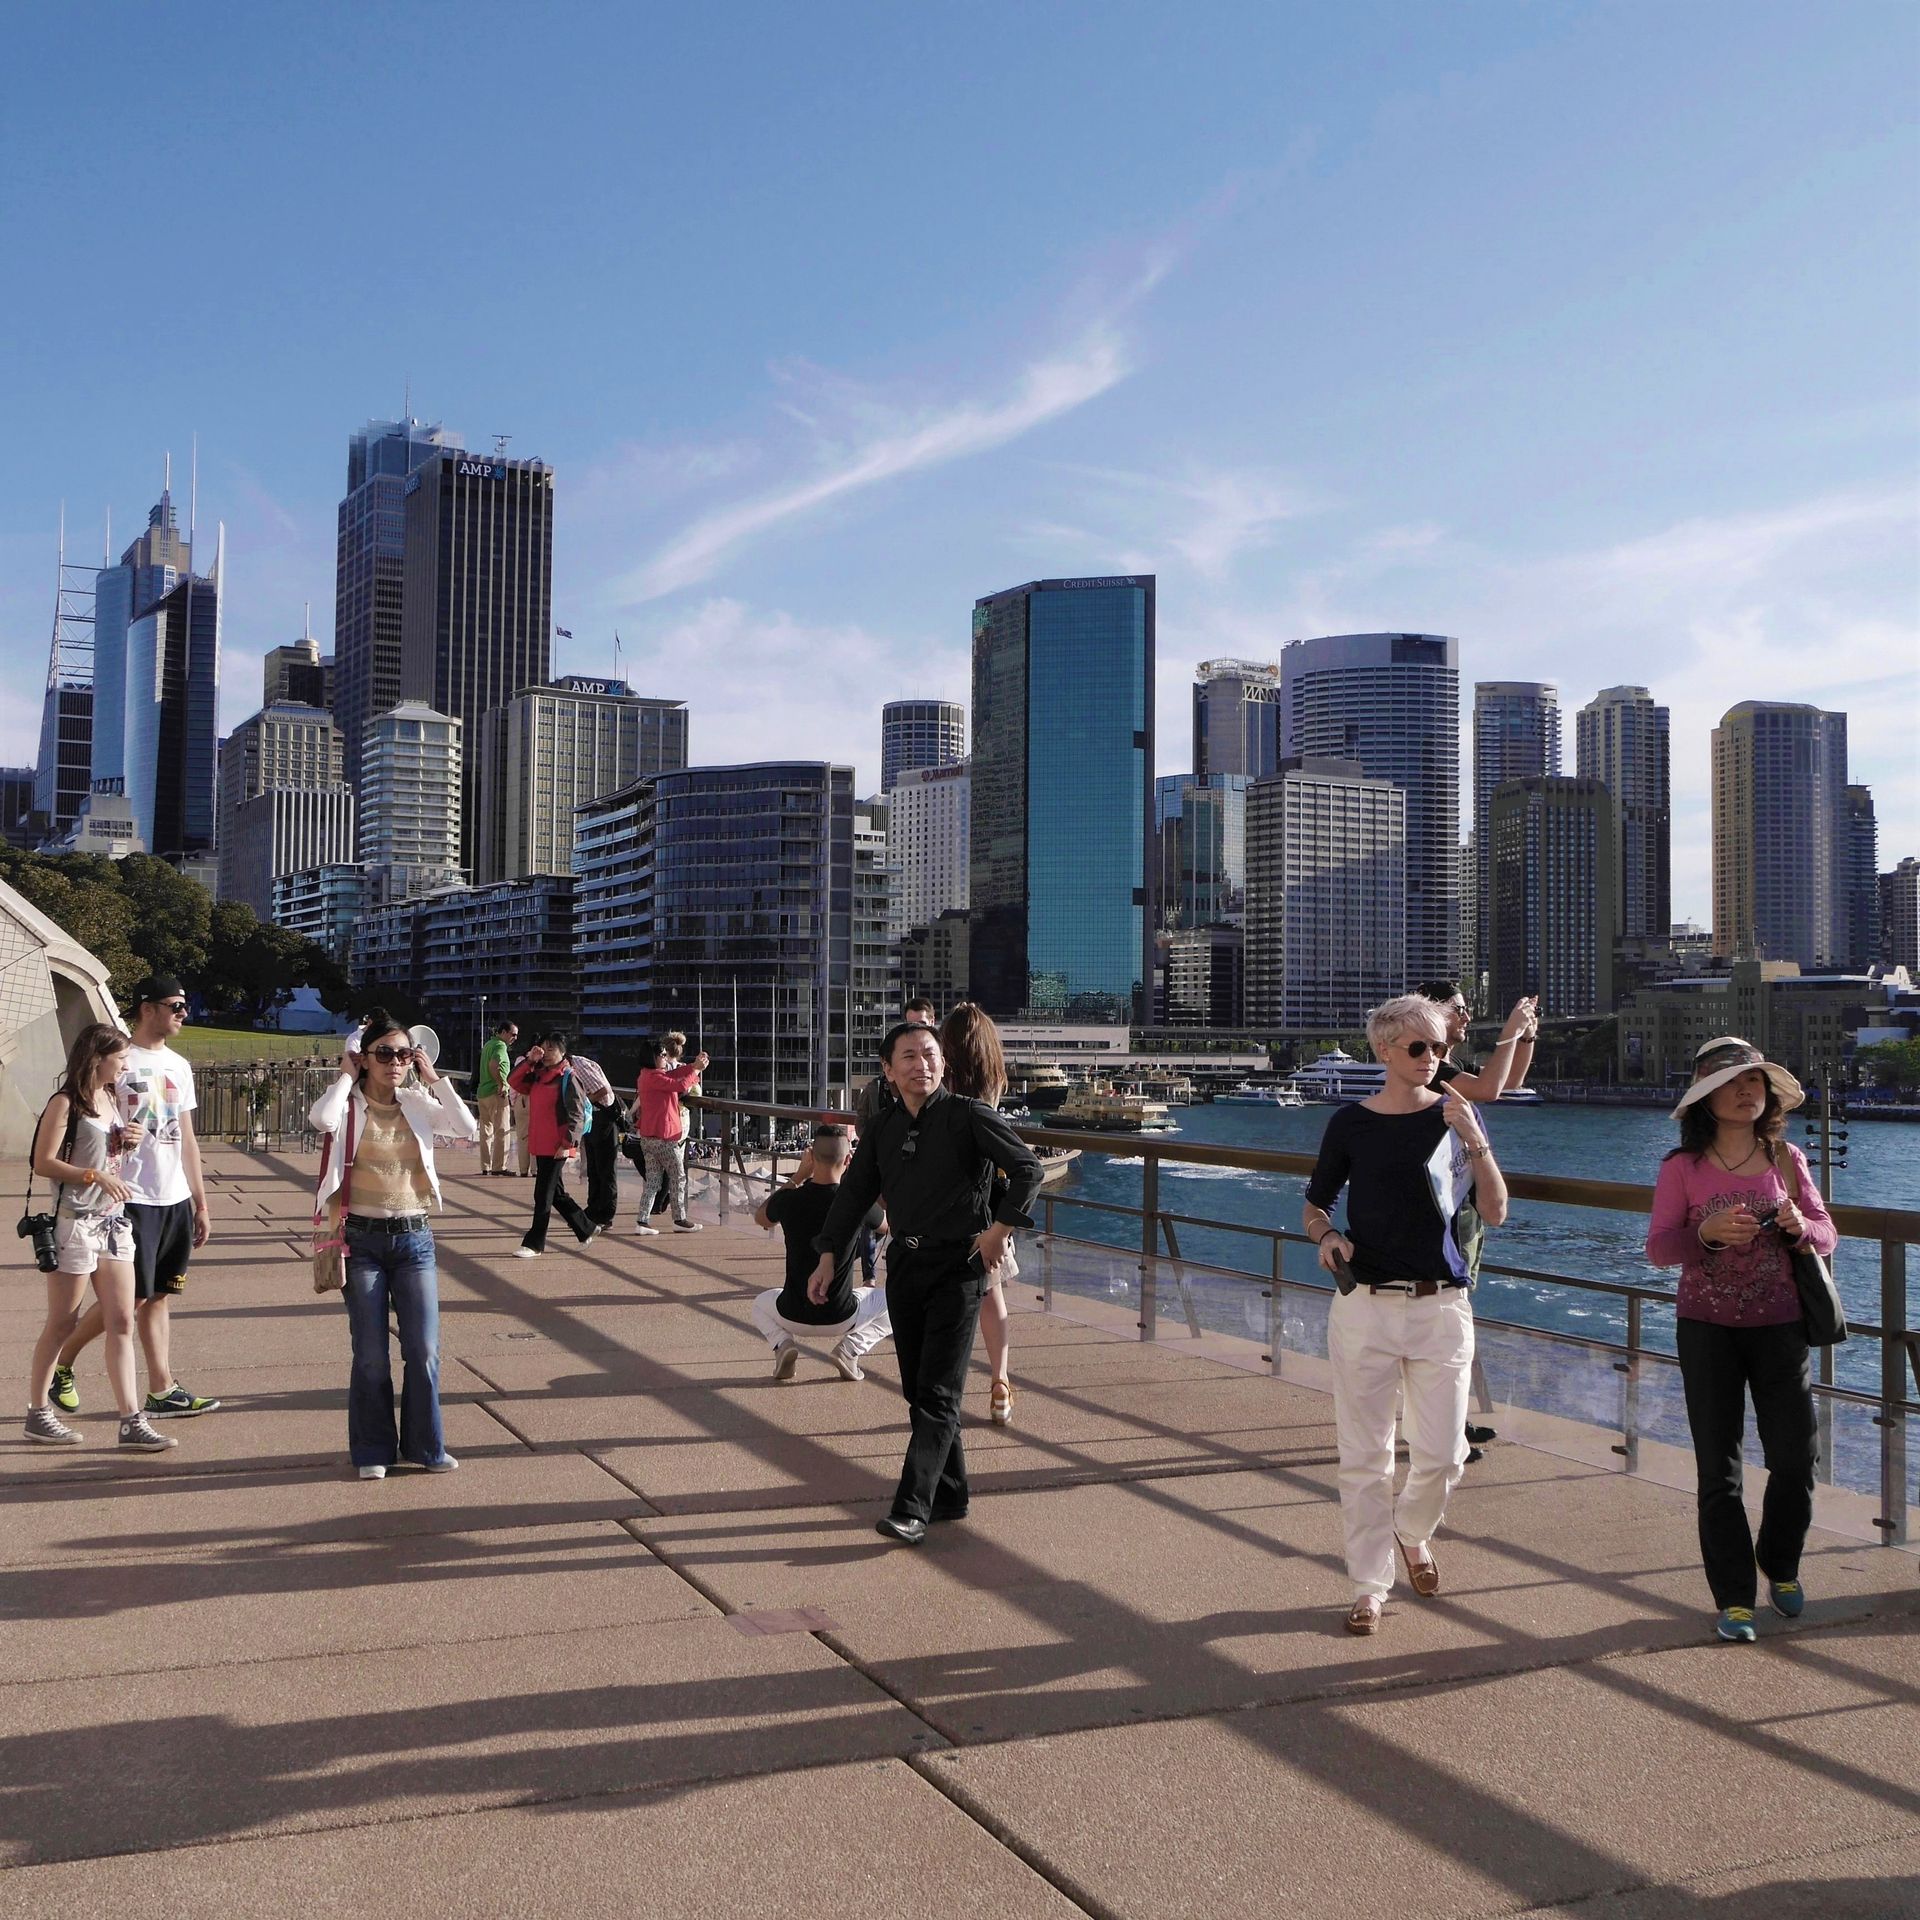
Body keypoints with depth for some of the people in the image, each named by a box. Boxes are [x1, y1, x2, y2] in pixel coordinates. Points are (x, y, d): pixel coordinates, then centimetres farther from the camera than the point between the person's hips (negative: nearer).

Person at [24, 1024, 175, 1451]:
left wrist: (130, 1142, 6)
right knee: (61, 1324, 4)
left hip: (114, 1222, 7)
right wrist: (96, 1176, -21)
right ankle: (37, 1412, 18)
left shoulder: (111, 1100, 14)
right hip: (75, 1223, -7)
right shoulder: (66, 1103, -9)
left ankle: (131, 1420, 1)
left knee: (122, 1323, 2)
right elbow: (42, 1163, -15)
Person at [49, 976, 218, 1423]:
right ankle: (60, 1365, 18)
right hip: (133, 1198, -7)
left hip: (176, 1200, 7)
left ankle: (162, 1391, 10)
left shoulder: (179, 1066, 15)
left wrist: (200, 1203, 17)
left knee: (159, 1296, 9)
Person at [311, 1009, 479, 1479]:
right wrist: (345, 1075, -12)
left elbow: (469, 1130, -9)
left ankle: (425, 1445, 19)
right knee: (371, 1355, 4)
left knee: (424, 1351, 3)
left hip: (414, 1238, 3)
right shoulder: (349, 1106, -3)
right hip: (362, 1239, -2)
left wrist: (434, 1079, -5)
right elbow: (322, 1119, -27)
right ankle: (373, 1451, 19)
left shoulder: (419, 1105, 6)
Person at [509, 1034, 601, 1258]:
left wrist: (568, 1143, -18)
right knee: (556, 1193, 16)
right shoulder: (537, 1076, 13)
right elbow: (513, 1081, 7)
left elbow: (577, 1115, -13)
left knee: (543, 1195, -5)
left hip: (557, 1147, -8)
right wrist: (529, 1061, -3)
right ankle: (586, 1228, 30)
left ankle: (535, 1244, 1)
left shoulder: (568, 1078, -10)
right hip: (540, 1145, 8)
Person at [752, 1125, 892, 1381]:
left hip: (793, 1316, 2)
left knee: (761, 1303, 36)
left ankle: (783, 1343, 4)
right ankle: (850, 1347, 3)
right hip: (841, 1318, -1)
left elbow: (761, 1218, 14)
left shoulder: (789, 1199, -12)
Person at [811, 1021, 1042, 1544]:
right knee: (917, 1389, 10)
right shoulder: (883, 1127, 8)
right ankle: (950, 1495, 23)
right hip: (904, 1263, 6)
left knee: (938, 1393, -9)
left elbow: (1027, 1168, -10)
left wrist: (1001, 1227, -16)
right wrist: (829, 1256, 9)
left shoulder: (968, 1116, -9)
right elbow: (854, 1192, 15)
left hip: (958, 1266, -6)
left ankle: (911, 1509, -10)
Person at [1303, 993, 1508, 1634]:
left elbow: (1495, 1213, -4)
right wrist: (1326, 1236, -10)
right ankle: (1370, 1586, 17)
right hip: (1364, 1305, 0)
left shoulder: (1456, 1115, 3)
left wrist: (1475, 1141, -16)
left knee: (1443, 1453, 3)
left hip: (1441, 1306, 0)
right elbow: (1314, 1207, 12)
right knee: (1364, 1455, 4)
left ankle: (1413, 1532, 35)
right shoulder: (1350, 1124, 2)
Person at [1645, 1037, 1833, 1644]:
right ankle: (1734, 1598, 16)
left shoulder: (1787, 1160, 0)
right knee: (1718, 1468, 4)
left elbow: (1826, 1235, 4)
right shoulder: (1684, 1167, -6)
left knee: (1797, 1456, 4)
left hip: (1779, 1325, 2)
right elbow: (1658, 1247, -8)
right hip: (1707, 1327, -2)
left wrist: (1800, 1226, -18)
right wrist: (1707, 1233, -27)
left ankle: (1780, 1565, 33)